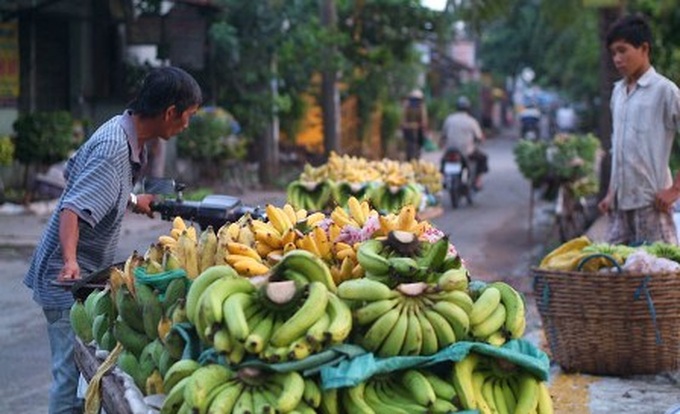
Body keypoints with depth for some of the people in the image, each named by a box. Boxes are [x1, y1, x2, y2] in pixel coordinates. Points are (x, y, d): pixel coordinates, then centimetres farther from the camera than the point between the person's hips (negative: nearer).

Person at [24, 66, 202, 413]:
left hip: (88, 275, 10)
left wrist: (130, 200, 30)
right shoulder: (115, 150, -23)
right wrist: (70, 262, -47)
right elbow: (73, 209, -33)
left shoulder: (121, 129, 6)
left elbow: (76, 175, 21)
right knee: (75, 376, -8)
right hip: (70, 280, -10)